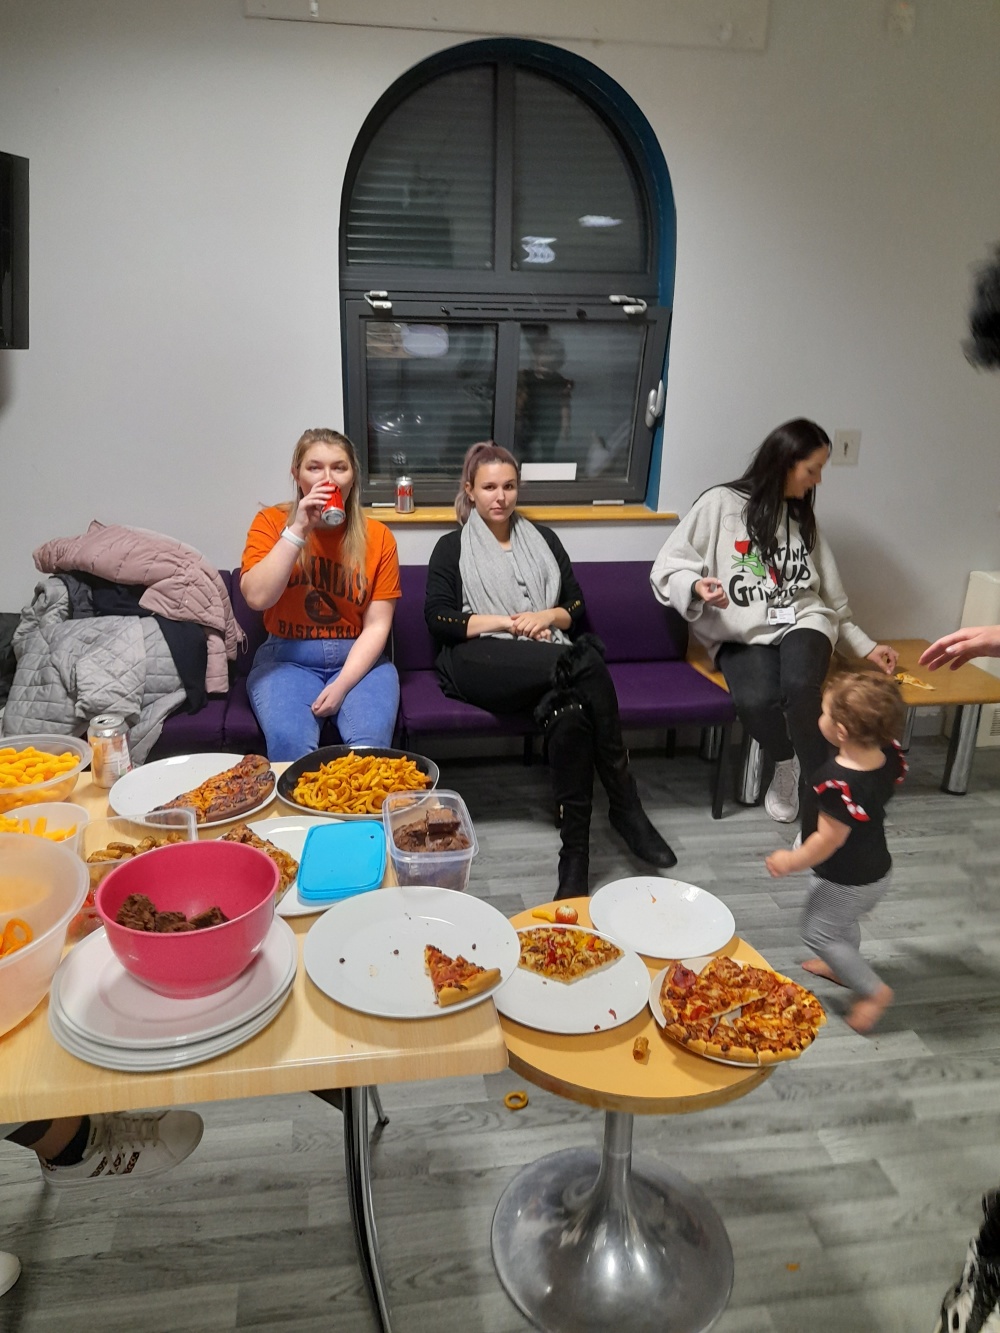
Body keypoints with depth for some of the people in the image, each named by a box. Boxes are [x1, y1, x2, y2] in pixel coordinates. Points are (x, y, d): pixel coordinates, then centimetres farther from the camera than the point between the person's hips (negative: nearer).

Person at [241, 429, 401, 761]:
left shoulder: (378, 536, -1)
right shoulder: (271, 521, -1)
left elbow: (377, 624, -5)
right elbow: (257, 597, -16)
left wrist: (342, 685, -17)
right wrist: (298, 529, -19)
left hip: (358, 659, 1)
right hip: (286, 658, 0)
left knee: (370, 742, -25)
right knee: (289, 742, -27)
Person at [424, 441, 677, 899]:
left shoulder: (544, 539, 25)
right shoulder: (453, 548, 16)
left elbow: (577, 609, 20)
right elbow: (437, 619, 3)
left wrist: (547, 616, -4)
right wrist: (509, 623, -8)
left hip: (547, 664, 3)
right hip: (482, 664, -3)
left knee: (571, 713, -36)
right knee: (587, 664, -34)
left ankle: (576, 854, -31)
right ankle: (626, 806, -29)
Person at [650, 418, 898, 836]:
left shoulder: (802, 516, 16)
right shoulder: (721, 503, -1)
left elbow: (830, 597, 23)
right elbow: (667, 569, -4)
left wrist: (865, 646, 21)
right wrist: (697, 588, -26)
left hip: (802, 622, 3)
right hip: (743, 634, -3)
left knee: (800, 689, -33)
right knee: (755, 701, -35)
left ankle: (819, 826, -24)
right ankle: (787, 762, 2)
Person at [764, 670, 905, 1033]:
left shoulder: (837, 783, -39)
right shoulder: (890, 756, -16)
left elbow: (829, 840, -30)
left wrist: (791, 861, -13)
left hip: (846, 881, -8)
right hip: (877, 870, 8)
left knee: (818, 932, 14)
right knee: (844, 923, 31)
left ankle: (873, 990, 20)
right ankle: (844, 967, 53)